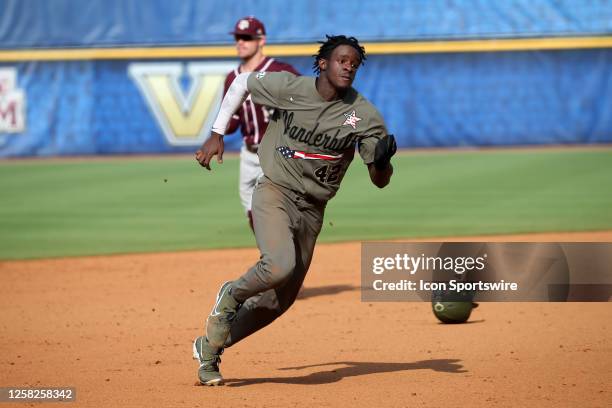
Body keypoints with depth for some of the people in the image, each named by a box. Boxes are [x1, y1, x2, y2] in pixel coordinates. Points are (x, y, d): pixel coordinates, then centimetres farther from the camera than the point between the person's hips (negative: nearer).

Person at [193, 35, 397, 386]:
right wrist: (217, 134, 5)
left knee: (279, 301, 7)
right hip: (274, 194, -3)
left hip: (312, 211, 4)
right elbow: (242, 82, 9)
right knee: (280, 266, -31)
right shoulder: (287, 87, -10)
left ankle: (210, 347, 24)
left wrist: (382, 161, -30)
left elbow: (380, 181, -7)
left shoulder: (364, 115, -8)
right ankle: (232, 296, 1)